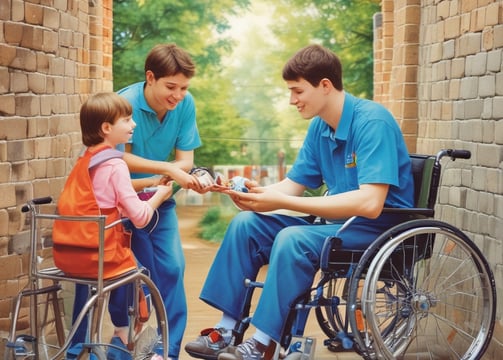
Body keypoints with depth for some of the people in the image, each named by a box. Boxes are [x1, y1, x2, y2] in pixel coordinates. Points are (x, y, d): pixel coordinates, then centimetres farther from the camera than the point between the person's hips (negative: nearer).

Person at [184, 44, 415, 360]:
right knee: (246, 224, -3)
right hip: (341, 222, 9)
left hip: (381, 225, -8)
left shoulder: (373, 122, -20)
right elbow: (294, 184, 10)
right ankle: (226, 329, -4)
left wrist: (281, 202, -30)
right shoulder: (320, 126, 5)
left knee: (293, 238, -31)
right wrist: (255, 195, -14)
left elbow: (370, 204, -31)